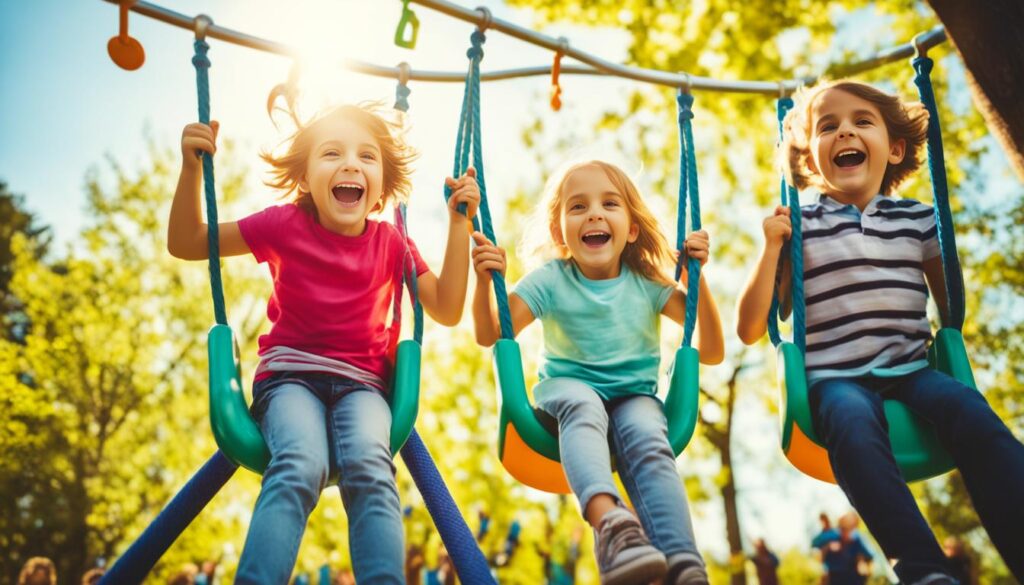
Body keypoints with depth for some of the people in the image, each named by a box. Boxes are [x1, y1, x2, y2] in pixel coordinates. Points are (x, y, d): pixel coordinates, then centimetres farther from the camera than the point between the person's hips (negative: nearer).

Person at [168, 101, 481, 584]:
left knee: (370, 468, -32)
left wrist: (459, 223, -3)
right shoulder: (285, 226, 0)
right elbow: (185, 244, 3)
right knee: (300, 466, -34)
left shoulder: (392, 243, 6)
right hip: (290, 376, -1)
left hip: (362, 383, 2)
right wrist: (191, 167, -13)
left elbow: (446, 311, 2)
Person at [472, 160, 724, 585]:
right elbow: (489, 335, -6)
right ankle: (610, 519, -60)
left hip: (635, 395, 1)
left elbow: (711, 353, 0)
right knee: (583, 405, -37)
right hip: (568, 386, -1)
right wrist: (485, 280, -24)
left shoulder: (647, 284, 2)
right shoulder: (550, 281, 0)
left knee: (648, 441, -33)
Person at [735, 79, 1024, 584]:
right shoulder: (798, 227, 6)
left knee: (966, 408, -29)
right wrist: (773, 247, -6)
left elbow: (952, 306, 25)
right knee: (853, 422, -36)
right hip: (836, 379, -2)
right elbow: (750, 330, 2)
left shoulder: (918, 220, 14)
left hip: (910, 371, 3)